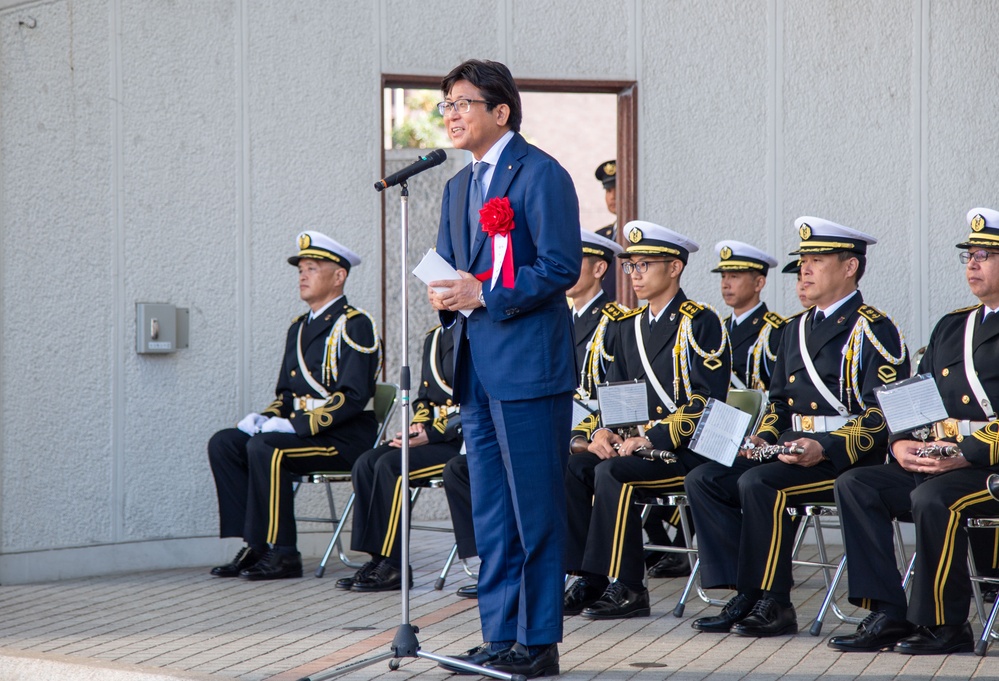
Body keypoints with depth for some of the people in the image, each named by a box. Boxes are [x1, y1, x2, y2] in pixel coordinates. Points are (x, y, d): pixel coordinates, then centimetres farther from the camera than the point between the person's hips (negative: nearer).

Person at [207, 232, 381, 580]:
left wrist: (298, 425, -24)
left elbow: (354, 397, -19)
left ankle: (281, 553, -22)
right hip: (301, 430, 9)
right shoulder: (299, 327, 19)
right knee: (223, 443, -7)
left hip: (345, 437, -9)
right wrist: (264, 419, -2)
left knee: (265, 448, -30)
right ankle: (255, 546, -8)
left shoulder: (355, 325, -9)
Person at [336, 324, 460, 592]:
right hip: (431, 434, 8)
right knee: (366, 464, -12)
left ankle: (393, 567, -19)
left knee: (391, 466, -26)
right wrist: (419, 424, 2)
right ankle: (378, 559, -13)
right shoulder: (434, 337, 18)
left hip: (461, 440, -8)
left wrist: (430, 435, -20)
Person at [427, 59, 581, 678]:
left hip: (528, 365, -9)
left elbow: (561, 268, -14)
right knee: (490, 511, 12)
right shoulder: (460, 187, 19)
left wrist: (484, 295, -18)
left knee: (535, 509, -4)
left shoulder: (541, 174, -8)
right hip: (478, 367, 9)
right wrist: (446, 296, 0)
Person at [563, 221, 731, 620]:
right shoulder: (627, 327, 17)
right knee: (572, 467, -17)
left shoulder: (701, 324, -6)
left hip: (686, 449, -7)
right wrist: (601, 430, -5)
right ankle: (589, 579, -13)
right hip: (632, 443, 7)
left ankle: (626, 588, -23)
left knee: (612, 472, -30)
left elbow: (706, 402, -15)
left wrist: (652, 438, -23)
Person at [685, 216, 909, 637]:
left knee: (758, 484, -31)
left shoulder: (875, 331, -6)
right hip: (791, 451, 8)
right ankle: (746, 596, -10)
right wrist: (763, 438, 5)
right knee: (703, 480, -9)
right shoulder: (796, 330, 20)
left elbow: (882, 416, -14)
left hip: (847, 459, -8)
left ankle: (772, 605, -20)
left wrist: (825, 449, -25)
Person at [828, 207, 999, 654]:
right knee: (855, 485, -11)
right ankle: (887, 614, -14)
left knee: (933, 498, -34)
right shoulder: (951, 327, 20)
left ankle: (943, 625, -17)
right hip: (933, 463, 8)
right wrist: (902, 444, 0)